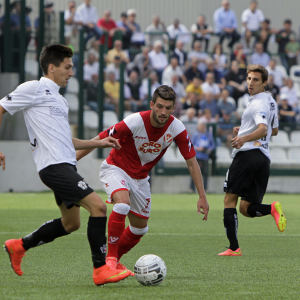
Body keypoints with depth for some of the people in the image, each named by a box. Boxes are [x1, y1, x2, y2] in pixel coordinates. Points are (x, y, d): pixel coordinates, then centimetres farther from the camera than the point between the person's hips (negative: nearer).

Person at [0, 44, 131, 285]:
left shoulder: (59, 99, 23)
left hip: (66, 165, 10)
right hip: (54, 166, -10)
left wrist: (99, 143, 20)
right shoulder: (34, 89, -3)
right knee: (98, 206, -17)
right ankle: (100, 269, -14)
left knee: (71, 223, 17)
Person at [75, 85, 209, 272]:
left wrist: (202, 196, -12)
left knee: (140, 228, 10)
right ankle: (110, 258, -25)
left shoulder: (177, 128, -17)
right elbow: (99, 140, -21)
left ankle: (115, 259, 34)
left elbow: (191, 162, -9)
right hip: (116, 169, -5)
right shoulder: (134, 122, -29)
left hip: (140, 177, 5)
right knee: (122, 204, -34)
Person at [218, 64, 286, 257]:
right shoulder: (271, 101, 21)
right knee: (246, 208, 11)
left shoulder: (259, 104, -9)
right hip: (264, 158, 9)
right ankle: (272, 209, -19)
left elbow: (263, 129, -27)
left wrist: (245, 138, -44)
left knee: (230, 201, -4)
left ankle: (234, 248, -13)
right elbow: (274, 130, 34)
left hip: (247, 154, -9)